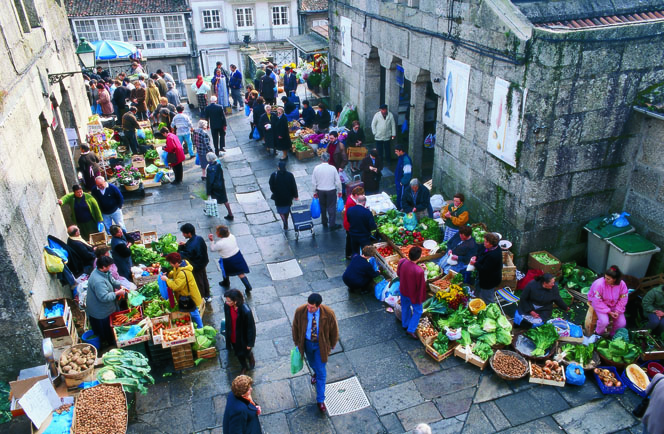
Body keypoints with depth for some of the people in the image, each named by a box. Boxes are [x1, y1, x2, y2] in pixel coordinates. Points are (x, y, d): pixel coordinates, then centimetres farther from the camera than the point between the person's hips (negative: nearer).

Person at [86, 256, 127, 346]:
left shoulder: (104, 272, -6)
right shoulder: (98, 281, -37)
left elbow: (111, 280, 11)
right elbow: (104, 297, -38)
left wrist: (120, 286, -5)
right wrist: (117, 293, -28)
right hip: (101, 313, -10)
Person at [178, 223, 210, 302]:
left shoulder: (190, 246, -36)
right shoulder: (199, 238, -11)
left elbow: (185, 256, -30)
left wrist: (180, 248, -22)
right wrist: (185, 245, -1)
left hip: (196, 267, -8)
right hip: (203, 263, 8)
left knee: (199, 283, 15)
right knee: (204, 279, 25)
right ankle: (207, 296, 43)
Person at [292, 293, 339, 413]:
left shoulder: (328, 313, -28)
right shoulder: (300, 311, -24)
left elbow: (334, 330, -10)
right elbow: (295, 327, -5)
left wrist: (332, 345, 2)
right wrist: (297, 343, 5)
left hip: (321, 344, -2)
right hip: (306, 343, 2)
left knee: (321, 372, 3)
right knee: (312, 363, 28)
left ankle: (320, 400, 18)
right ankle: (316, 373, 64)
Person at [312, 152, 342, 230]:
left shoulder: (316, 168, -8)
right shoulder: (332, 168, -13)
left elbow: (313, 182, -1)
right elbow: (338, 181, -8)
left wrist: (315, 192, 10)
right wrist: (339, 191, 4)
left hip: (320, 191, 3)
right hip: (331, 191, -2)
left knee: (323, 207, 19)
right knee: (331, 207, 6)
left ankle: (324, 222, 32)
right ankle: (332, 225, 9)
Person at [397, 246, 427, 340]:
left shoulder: (402, 262, -24)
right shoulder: (419, 271, -39)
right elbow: (421, 287, -23)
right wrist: (421, 299, -7)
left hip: (403, 290, 6)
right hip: (413, 294, -6)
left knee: (405, 307, 30)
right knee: (417, 311, 21)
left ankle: (405, 325, 51)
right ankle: (410, 330, 26)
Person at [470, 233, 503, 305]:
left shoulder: (492, 256, -37)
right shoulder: (494, 248, -4)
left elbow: (484, 269, -32)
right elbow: (482, 255, 14)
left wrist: (475, 263, -20)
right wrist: (476, 257, -5)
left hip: (489, 282, -11)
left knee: (487, 301, 9)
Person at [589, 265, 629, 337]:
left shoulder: (622, 284, -20)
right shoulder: (599, 284, -32)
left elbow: (623, 300, -7)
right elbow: (597, 302, -24)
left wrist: (617, 311, -17)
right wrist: (609, 312, -24)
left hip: (614, 305, 4)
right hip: (601, 304, -4)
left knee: (622, 323, -9)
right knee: (604, 321, -26)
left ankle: (612, 335, 22)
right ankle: (598, 333, 8)